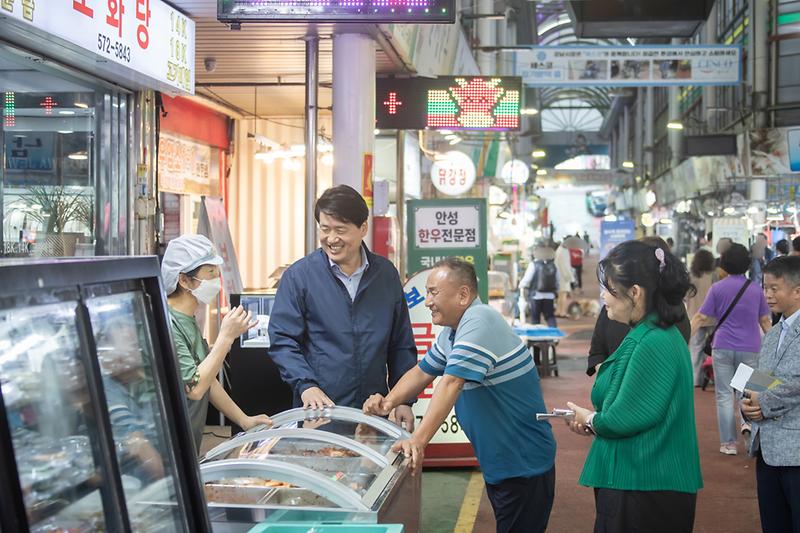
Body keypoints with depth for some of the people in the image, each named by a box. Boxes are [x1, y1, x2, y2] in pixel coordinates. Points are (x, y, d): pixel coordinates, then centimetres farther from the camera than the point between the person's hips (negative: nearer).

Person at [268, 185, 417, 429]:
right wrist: (306, 385, -19)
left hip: (375, 411, 3)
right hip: (317, 411, -3)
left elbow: (401, 346, 12)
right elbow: (282, 341, -5)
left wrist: (405, 400, 6)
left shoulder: (386, 274, 8)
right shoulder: (298, 276, -3)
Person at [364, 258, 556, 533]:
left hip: (523, 466, -10)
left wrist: (418, 440, -37)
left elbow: (451, 383, -32)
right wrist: (389, 402, 0)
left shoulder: (478, 322, -23)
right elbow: (423, 372, 17)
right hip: (497, 461, 10)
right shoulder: (453, 329, 9)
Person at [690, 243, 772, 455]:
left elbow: (701, 317, -5)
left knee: (724, 396, 5)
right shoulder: (755, 289, 2)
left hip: (723, 348, -1)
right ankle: (747, 420, -12)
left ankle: (728, 443, 6)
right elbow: (765, 320, 8)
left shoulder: (717, 288, -2)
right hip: (750, 348, 1)